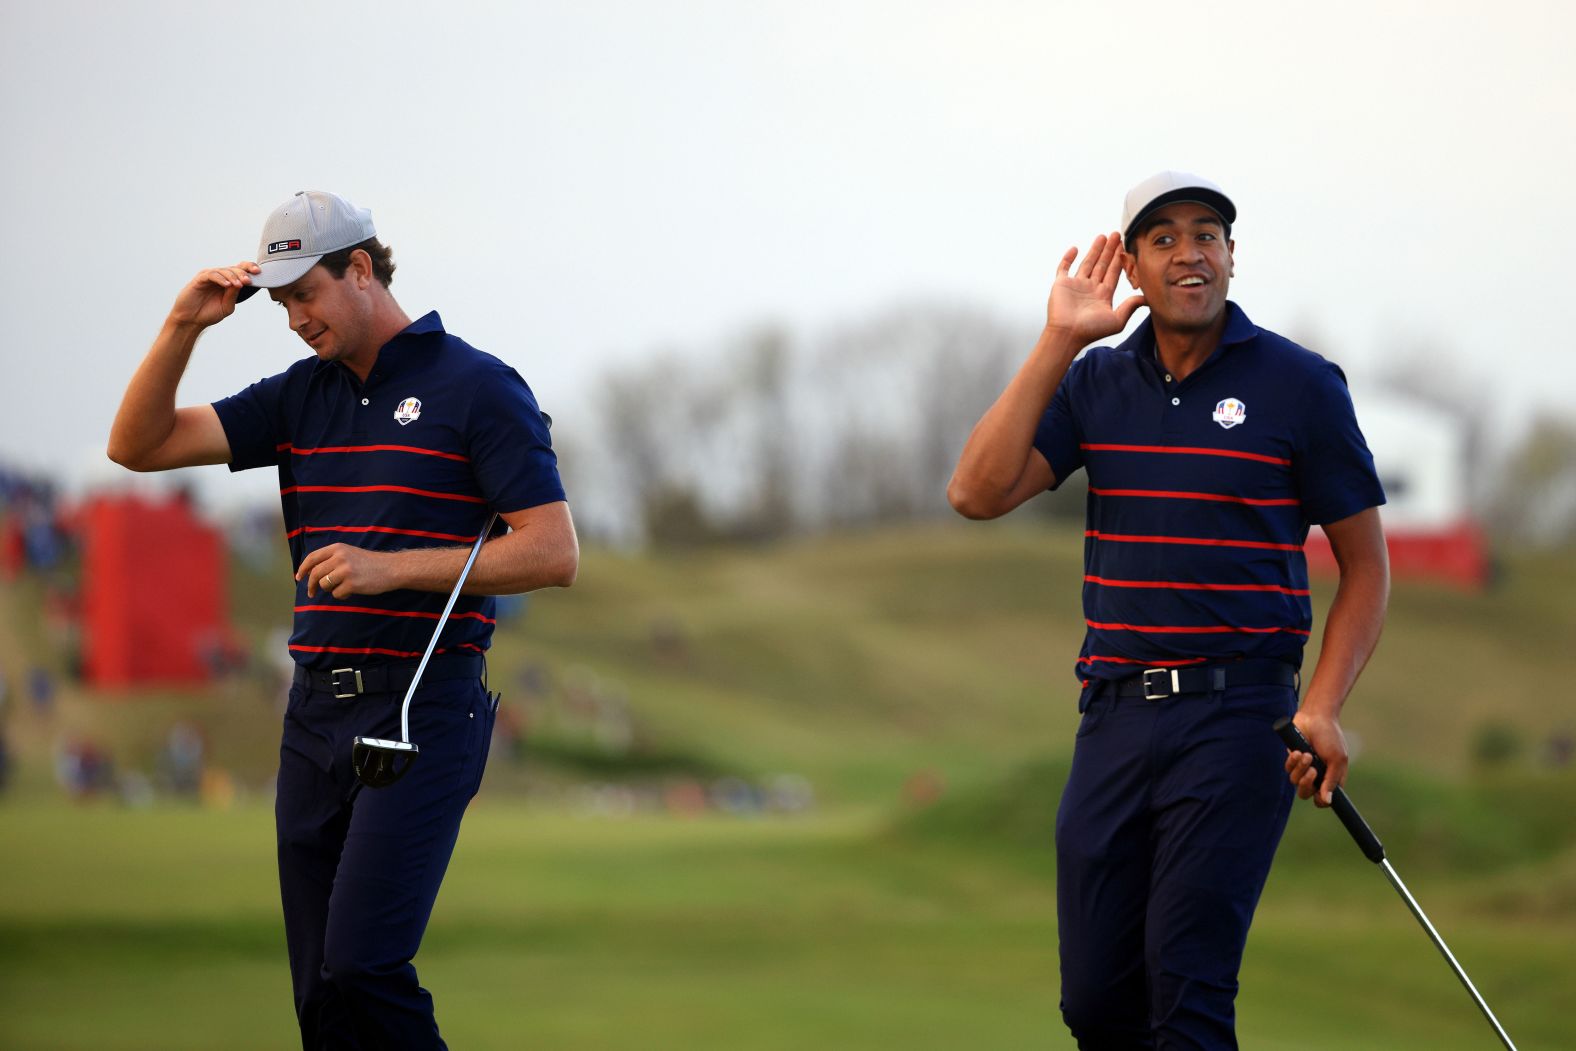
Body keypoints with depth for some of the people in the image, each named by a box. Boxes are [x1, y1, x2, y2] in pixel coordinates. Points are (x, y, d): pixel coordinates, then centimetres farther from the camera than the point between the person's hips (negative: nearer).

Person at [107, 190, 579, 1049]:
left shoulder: (477, 388, -4)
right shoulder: (300, 396, 15)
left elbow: (553, 553, -10)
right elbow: (138, 445, 12)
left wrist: (395, 568, -16)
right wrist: (183, 326, -1)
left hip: (422, 712, -7)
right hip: (316, 711, 7)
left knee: (360, 966, -18)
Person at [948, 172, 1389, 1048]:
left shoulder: (1301, 383, 0)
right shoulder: (1097, 383, 11)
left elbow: (1367, 565, 4)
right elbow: (979, 493, -2)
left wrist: (1323, 708, -10)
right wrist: (1058, 344, -5)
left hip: (1236, 714, -4)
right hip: (1115, 713, 5)